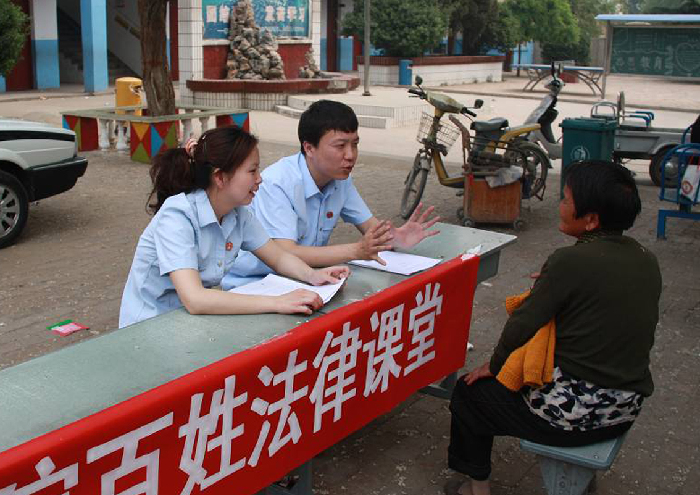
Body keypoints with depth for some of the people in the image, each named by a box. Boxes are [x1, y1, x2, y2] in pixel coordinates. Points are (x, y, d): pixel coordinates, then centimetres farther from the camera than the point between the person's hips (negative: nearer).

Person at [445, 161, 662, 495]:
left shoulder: (570, 261, -21)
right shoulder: (646, 260, 0)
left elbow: (521, 327, -15)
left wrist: (494, 365, 2)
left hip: (573, 413, -8)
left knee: (468, 393, 12)